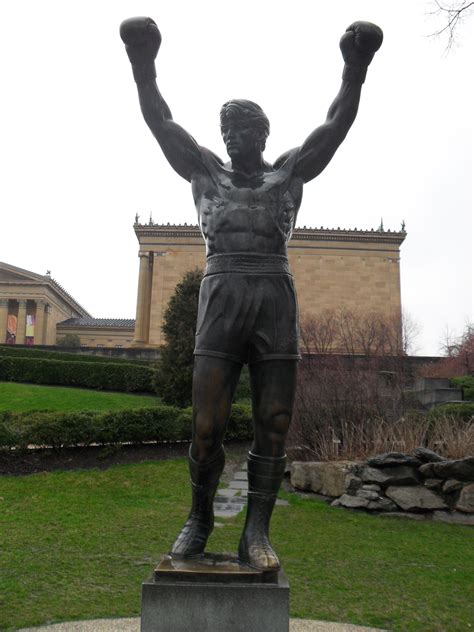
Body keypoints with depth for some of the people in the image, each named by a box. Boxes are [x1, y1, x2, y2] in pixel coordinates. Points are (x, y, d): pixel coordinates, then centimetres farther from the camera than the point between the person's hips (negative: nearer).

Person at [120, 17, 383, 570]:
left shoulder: (289, 172, 20)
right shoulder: (205, 170, 21)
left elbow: (335, 126, 11)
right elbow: (161, 122, 14)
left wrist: (355, 68, -1)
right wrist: (142, 64, 3)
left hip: (276, 303, 1)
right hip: (221, 302, 0)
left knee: (273, 426, -4)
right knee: (206, 427, -5)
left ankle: (256, 534, 4)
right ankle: (200, 517, 17)